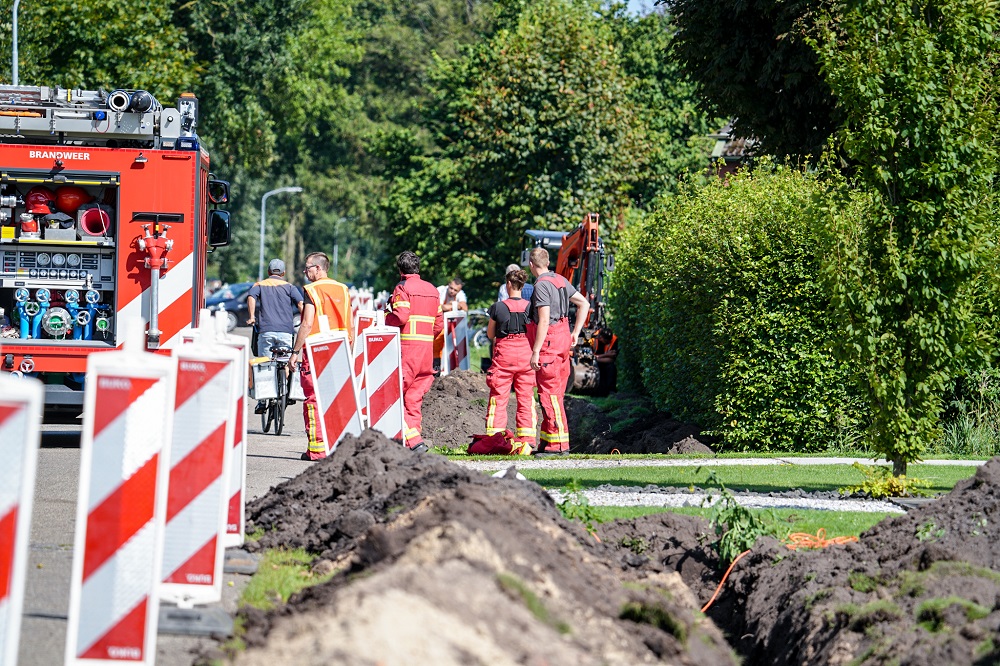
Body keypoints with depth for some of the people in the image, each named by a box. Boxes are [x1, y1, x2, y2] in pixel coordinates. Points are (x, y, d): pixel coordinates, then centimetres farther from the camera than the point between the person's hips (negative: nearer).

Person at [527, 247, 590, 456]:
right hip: (563, 341, 9)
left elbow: (544, 321, -21)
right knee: (555, 393, 13)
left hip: (548, 344, -9)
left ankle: (558, 444, -9)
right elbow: (584, 304, 17)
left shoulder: (542, 285, -15)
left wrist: (535, 351, -20)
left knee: (550, 394, -7)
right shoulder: (560, 280, 12)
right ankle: (547, 442, 19)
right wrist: (575, 333, 17)